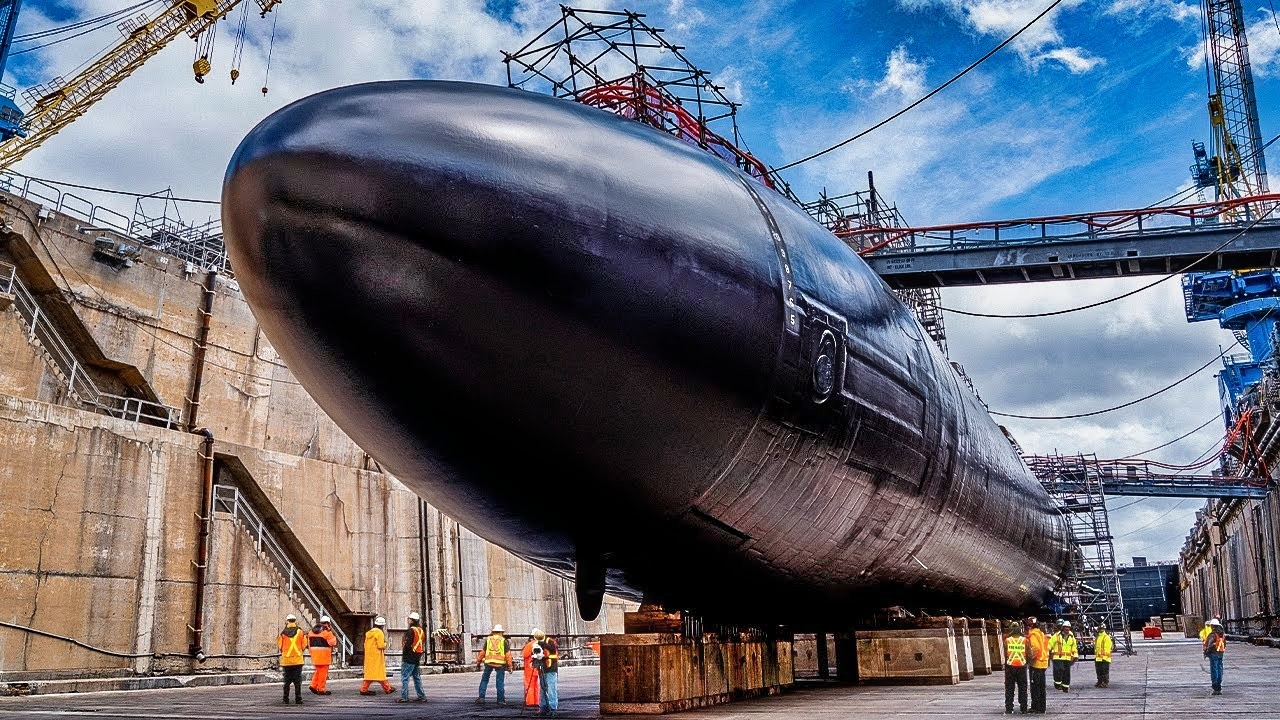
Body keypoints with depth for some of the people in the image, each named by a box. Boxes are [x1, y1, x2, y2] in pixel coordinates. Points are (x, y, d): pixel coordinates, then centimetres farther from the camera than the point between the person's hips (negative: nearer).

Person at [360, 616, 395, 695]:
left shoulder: (369, 633, 12)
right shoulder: (379, 633, -14)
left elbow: (365, 644, 14)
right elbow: (381, 646, -19)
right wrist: (385, 644, 1)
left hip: (369, 655, 8)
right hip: (376, 656, -8)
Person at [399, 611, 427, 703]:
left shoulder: (411, 631, -13)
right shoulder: (422, 631, 13)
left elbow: (407, 644, -18)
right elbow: (424, 645, 16)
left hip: (409, 658, -8)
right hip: (417, 658, 8)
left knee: (405, 678, -3)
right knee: (417, 678, 14)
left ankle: (404, 697, -4)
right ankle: (422, 696, 13)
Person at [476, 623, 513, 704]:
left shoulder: (488, 639, 10)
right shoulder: (503, 640, 3)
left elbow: (483, 651, 14)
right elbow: (508, 653, 0)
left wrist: (479, 661, 25)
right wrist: (509, 665, 3)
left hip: (488, 662, 2)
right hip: (500, 663, -2)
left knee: (484, 680, 12)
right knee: (500, 681, 3)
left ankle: (481, 697, 7)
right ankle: (501, 699, 4)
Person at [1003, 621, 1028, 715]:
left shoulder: (1007, 640, -3)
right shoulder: (1025, 640, -2)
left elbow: (1005, 654, 0)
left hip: (1010, 666, 0)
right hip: (1021, 666, 1)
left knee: (1009, 688, 5)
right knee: (1022, 688, 11)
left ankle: (1009, 709, 2)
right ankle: (1023, 709, 11)